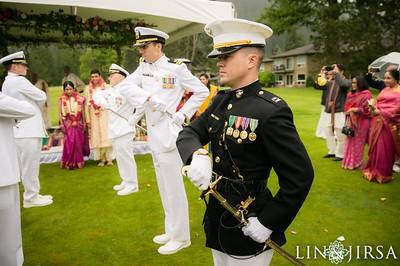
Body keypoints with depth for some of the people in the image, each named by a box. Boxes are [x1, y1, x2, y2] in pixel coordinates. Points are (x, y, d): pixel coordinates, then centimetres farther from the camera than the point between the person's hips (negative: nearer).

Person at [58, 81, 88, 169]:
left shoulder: (79, 98, 1)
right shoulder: (62, 99, -3)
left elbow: (82, 112, 5)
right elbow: (60, 113, -4)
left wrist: (84, 123, 5)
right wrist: (61, 124, -9)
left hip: (78, 123, 2)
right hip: (68, 123, -2)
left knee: (79, 143, 7)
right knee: (69, 143, -5)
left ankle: (78, 162, 21)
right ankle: (69, 163, 7)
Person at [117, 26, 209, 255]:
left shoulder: (177, 68, -9)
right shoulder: (144, 67, 9)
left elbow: (202, 92, -4)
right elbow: (124, 86, 0)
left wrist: (183, 114, -10)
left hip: (169, 134, -7)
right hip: (154, 135, 7)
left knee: (174, 188, 1)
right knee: (164, 187, 17)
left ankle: (181, 237, 18)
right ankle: (172, 231, 33)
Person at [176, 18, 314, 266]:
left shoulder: (271, 110, -22)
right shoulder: (221, 101, 1)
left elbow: (300, 176, -21)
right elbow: (188, 133, -1)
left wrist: (268, 223, -19)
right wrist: (196, 155, -24)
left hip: (248, 226, -7)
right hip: (217, 215, 7)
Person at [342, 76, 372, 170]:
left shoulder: (366, 95, -11)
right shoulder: (350, 94, 10)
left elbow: (367, 110, -14)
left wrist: (354, 110, -16)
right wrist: (348, 111, -4)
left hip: (360, 122, -6)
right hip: (351, 121, 6)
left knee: (357, 143, 3)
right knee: (349, 142, 10)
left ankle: (356, 163, 16)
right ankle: (349, 162, 22)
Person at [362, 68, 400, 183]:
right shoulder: (384, 90, 17)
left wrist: (380, 112, -16)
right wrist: (373, 106, -3)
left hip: (388, 123, -7)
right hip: (377, 122, 7)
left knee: (384, 149, 0)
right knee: (374, 147, 11)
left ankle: (383, 174, 13)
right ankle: (373, 171, 23)